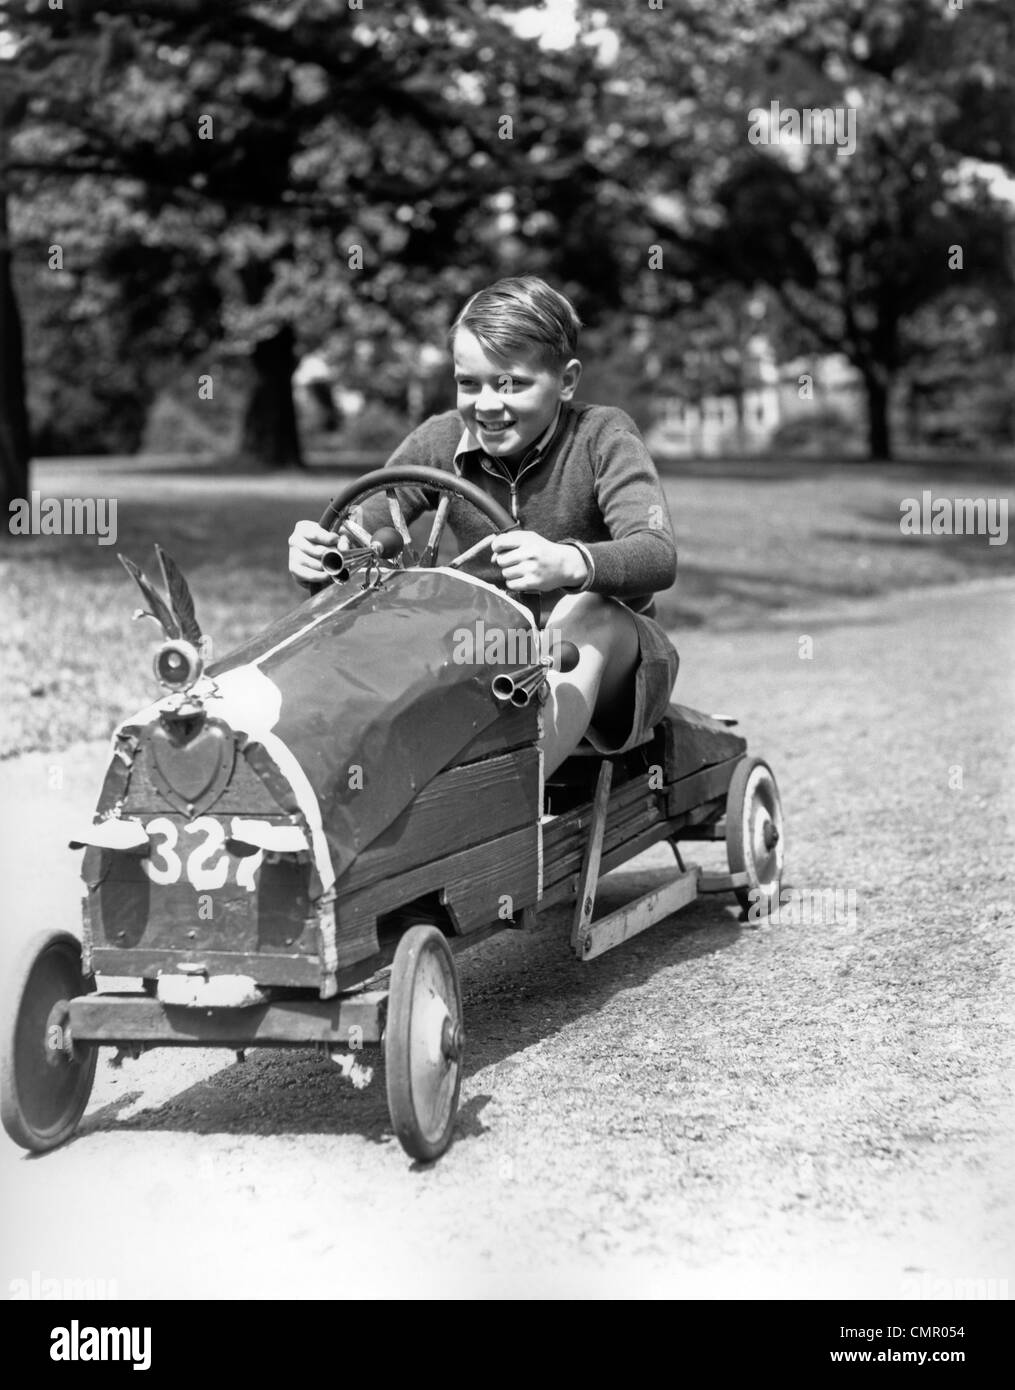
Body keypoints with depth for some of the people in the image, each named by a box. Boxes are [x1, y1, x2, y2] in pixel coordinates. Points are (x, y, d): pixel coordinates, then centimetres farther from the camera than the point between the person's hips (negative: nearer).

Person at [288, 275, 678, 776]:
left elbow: (657, 556, -30)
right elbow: (356, 536, -8)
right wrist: (314, 551, -34)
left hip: (607, 656, -3)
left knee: (587, 613, -37)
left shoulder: (602, 436, -13)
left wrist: (569, 563, -52)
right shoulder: (440, 443, -2)